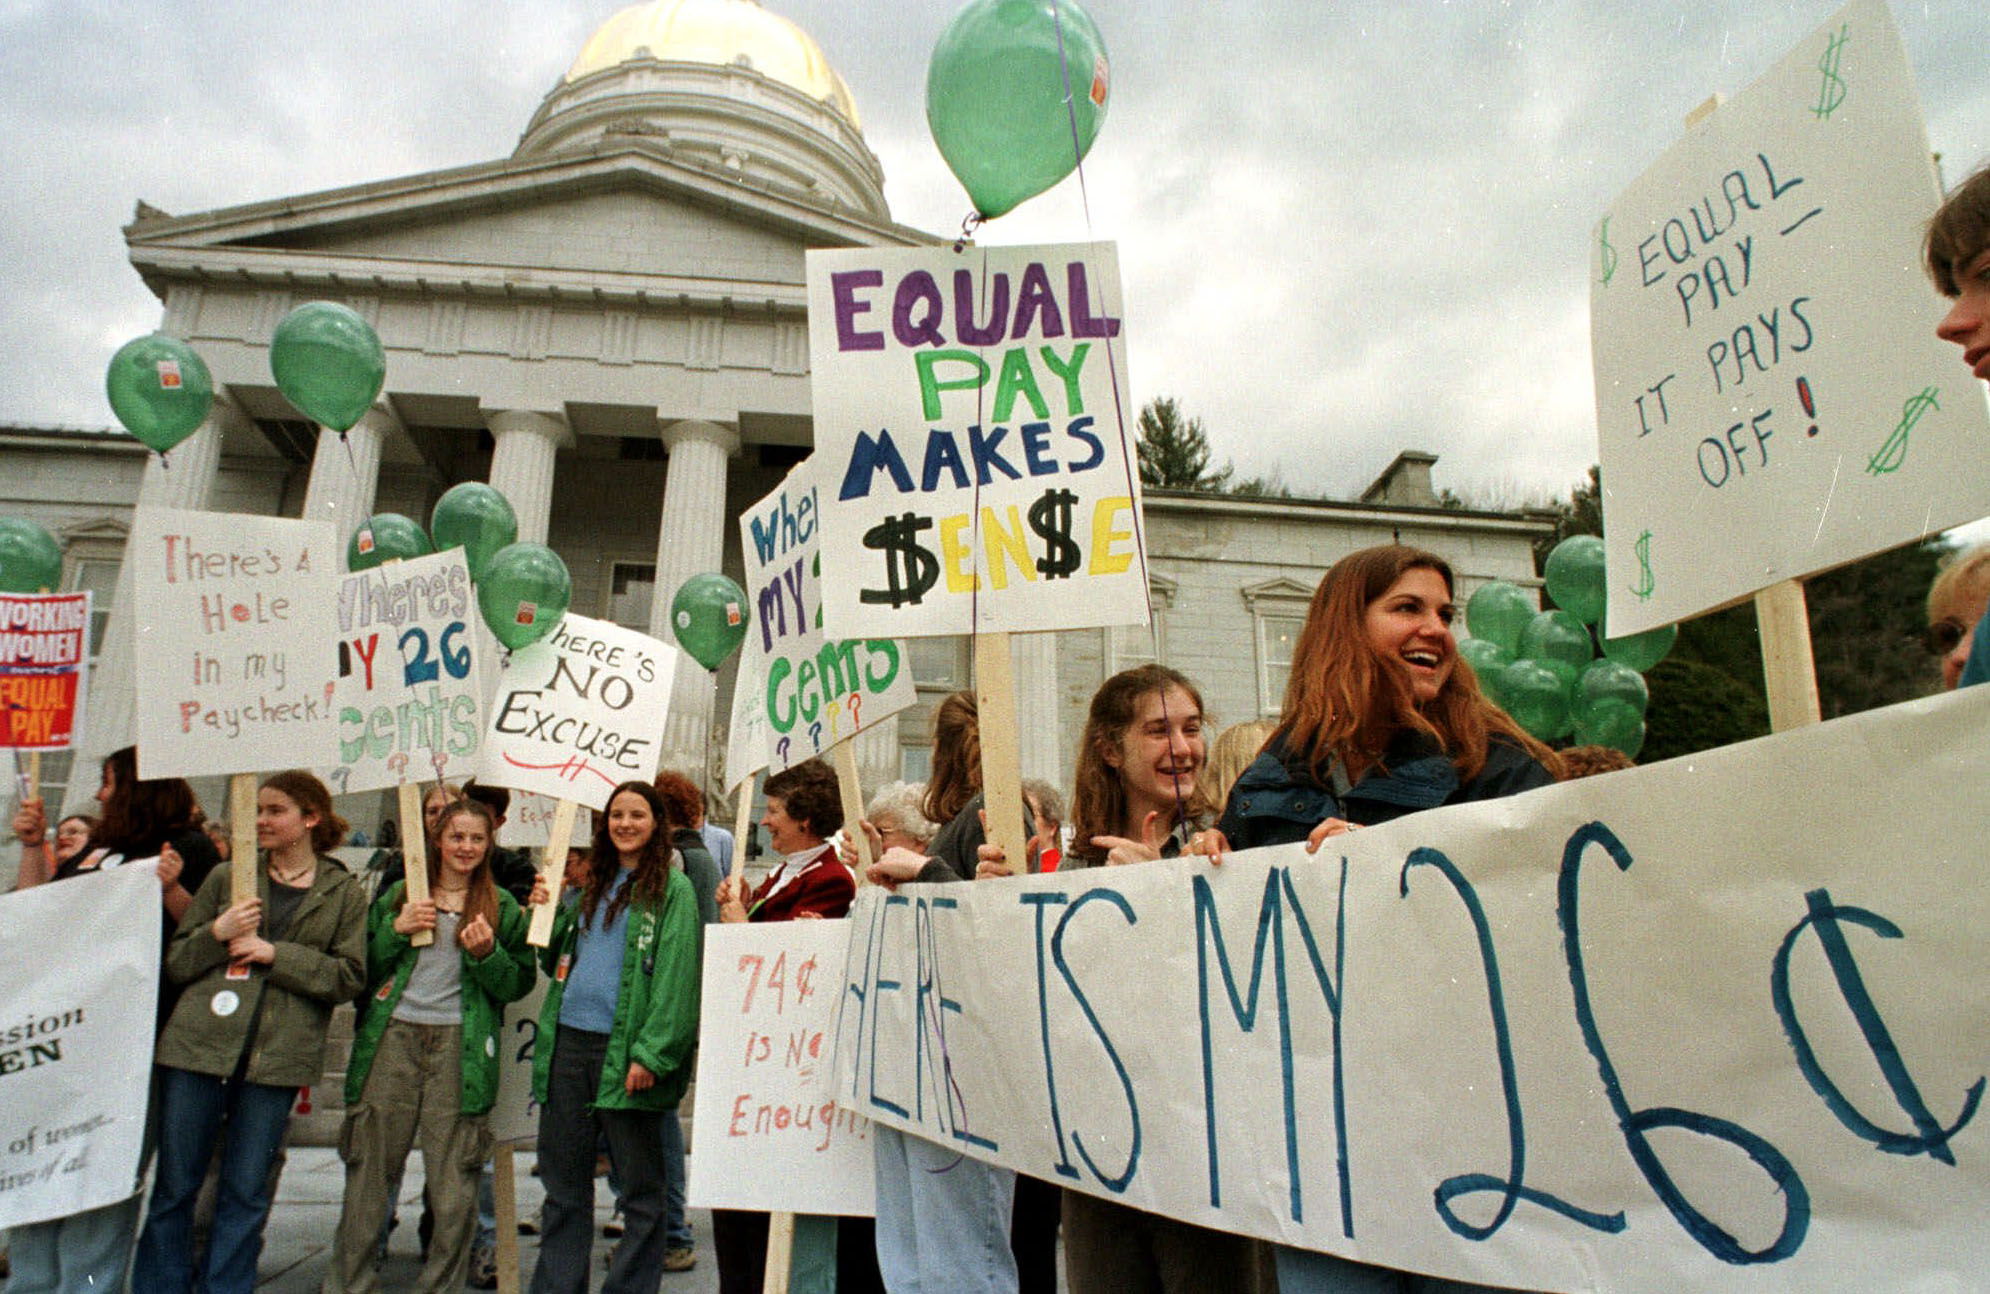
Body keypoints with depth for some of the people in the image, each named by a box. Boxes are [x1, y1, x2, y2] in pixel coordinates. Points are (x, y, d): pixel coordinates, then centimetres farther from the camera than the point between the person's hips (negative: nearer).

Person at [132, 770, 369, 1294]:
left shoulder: (345, 894, 3)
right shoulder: (226, 877, 8)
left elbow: (350, 976, -4)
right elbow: (175, 961, 9)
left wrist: (275, 954, -12)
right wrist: (216, 933, -10)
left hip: (277, 1058, -1)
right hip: (198, 1047, 2)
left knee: (246, 1192, 8)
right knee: (175, 1186, 9)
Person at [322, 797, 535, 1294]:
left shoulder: (502, 907, 6)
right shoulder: (399, 894, 12)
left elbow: (519, 985, 4)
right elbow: (363, 968, 11)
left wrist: (487, 954, -13)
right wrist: (395, 930, -5)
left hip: (461, 1046, -2)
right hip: (393, 1035, 2)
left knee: (454, 1176, 0)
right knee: (367, 1170, 7)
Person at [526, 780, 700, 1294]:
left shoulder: (673, 889, -5)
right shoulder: (591, 886, 15)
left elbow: (676, 977, -12)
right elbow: (556, 962, 23)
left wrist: (651, 1055, -19)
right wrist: (547, 914, 5)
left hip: (625, 1051, -6)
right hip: (567, 1043, 6)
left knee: (640, 1188, 6)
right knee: (563, 1184, 16)